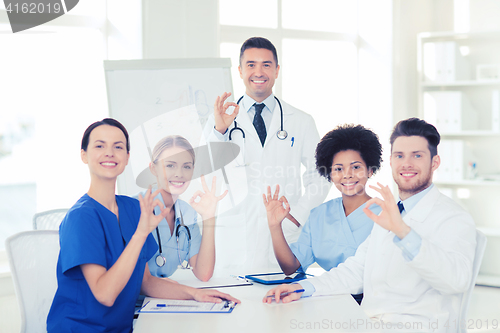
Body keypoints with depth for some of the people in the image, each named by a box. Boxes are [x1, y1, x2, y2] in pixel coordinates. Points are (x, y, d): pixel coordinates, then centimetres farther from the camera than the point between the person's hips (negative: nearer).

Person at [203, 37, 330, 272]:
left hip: (286, 239, 1)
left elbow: (319, 177, 11)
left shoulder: (301, 122, 11)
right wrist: (219, 130, -12)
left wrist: (297, 215, -3)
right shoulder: (220, 119, 9)